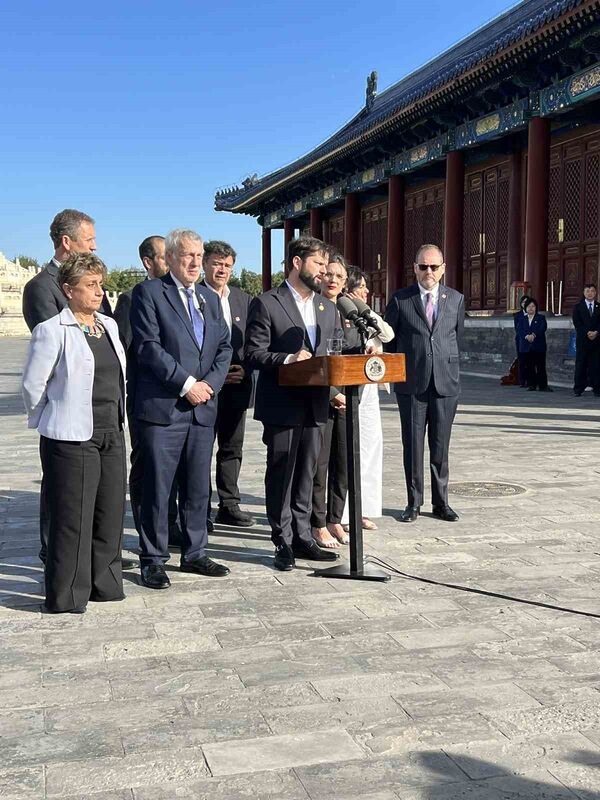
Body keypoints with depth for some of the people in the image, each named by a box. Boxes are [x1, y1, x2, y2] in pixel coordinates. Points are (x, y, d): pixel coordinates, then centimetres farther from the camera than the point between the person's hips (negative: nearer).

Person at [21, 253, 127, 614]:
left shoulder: (110, 325, 10)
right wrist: (53, 421, 4)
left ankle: (104, 583, 26)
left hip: (112, 435, 7)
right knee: (72, 517, -1)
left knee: (110, 512, 11)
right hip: (72, 439, -7)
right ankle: (66, 596, 11)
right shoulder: (52, 331, -10)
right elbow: (32, 386, -6)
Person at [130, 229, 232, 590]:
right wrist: (186, 384, -14)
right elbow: (149, 347, -11)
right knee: (158, 488, 0)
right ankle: (154, 560, 10)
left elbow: (224, 347, 13)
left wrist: (210, 383, -5)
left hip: (203, 408, 6)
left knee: (198, 487, 11)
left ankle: (195, 553, 23)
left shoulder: (210, 299, 18)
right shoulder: (149, 293, -2)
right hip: (162, 408, -6)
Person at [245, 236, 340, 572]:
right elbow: (254, 355, -10)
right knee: (281, 474, 3)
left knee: (306, 473, 12)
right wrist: (288, 359, -23)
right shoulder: (267, 304, -5)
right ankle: (284, 542, 12)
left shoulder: (328, 307, 16)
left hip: (316, 403, 6)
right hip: (282, 404, -6)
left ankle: (302, 537, 23)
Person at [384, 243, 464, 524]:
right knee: (413, 445, 4)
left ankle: (441, 502, 17)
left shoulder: (456, 299, 7)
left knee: (440, 447, 7)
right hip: (411, 384, -1)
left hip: (446, 383, 1)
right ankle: (414, 503, 14)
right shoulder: (400, 299, 1)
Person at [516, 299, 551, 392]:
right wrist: (526, 336, -20)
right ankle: (531, 385, 10)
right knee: (529, 367, 3)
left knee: (541, 366, -4)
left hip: (539, 346, -2)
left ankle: (543, 385, -2)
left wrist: (534, 335, -24)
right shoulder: (522, 319, 14)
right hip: (526, 347, 2)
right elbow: (519, 330, -1)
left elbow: (542, 328, -9)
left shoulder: (541, 318, 8)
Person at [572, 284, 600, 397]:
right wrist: (587, 333, -13)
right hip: (582, 340, -1)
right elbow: (577, 323, -3)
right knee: (580, 365, -2)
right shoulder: (578, 307, 7)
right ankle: (578, 389, 1)